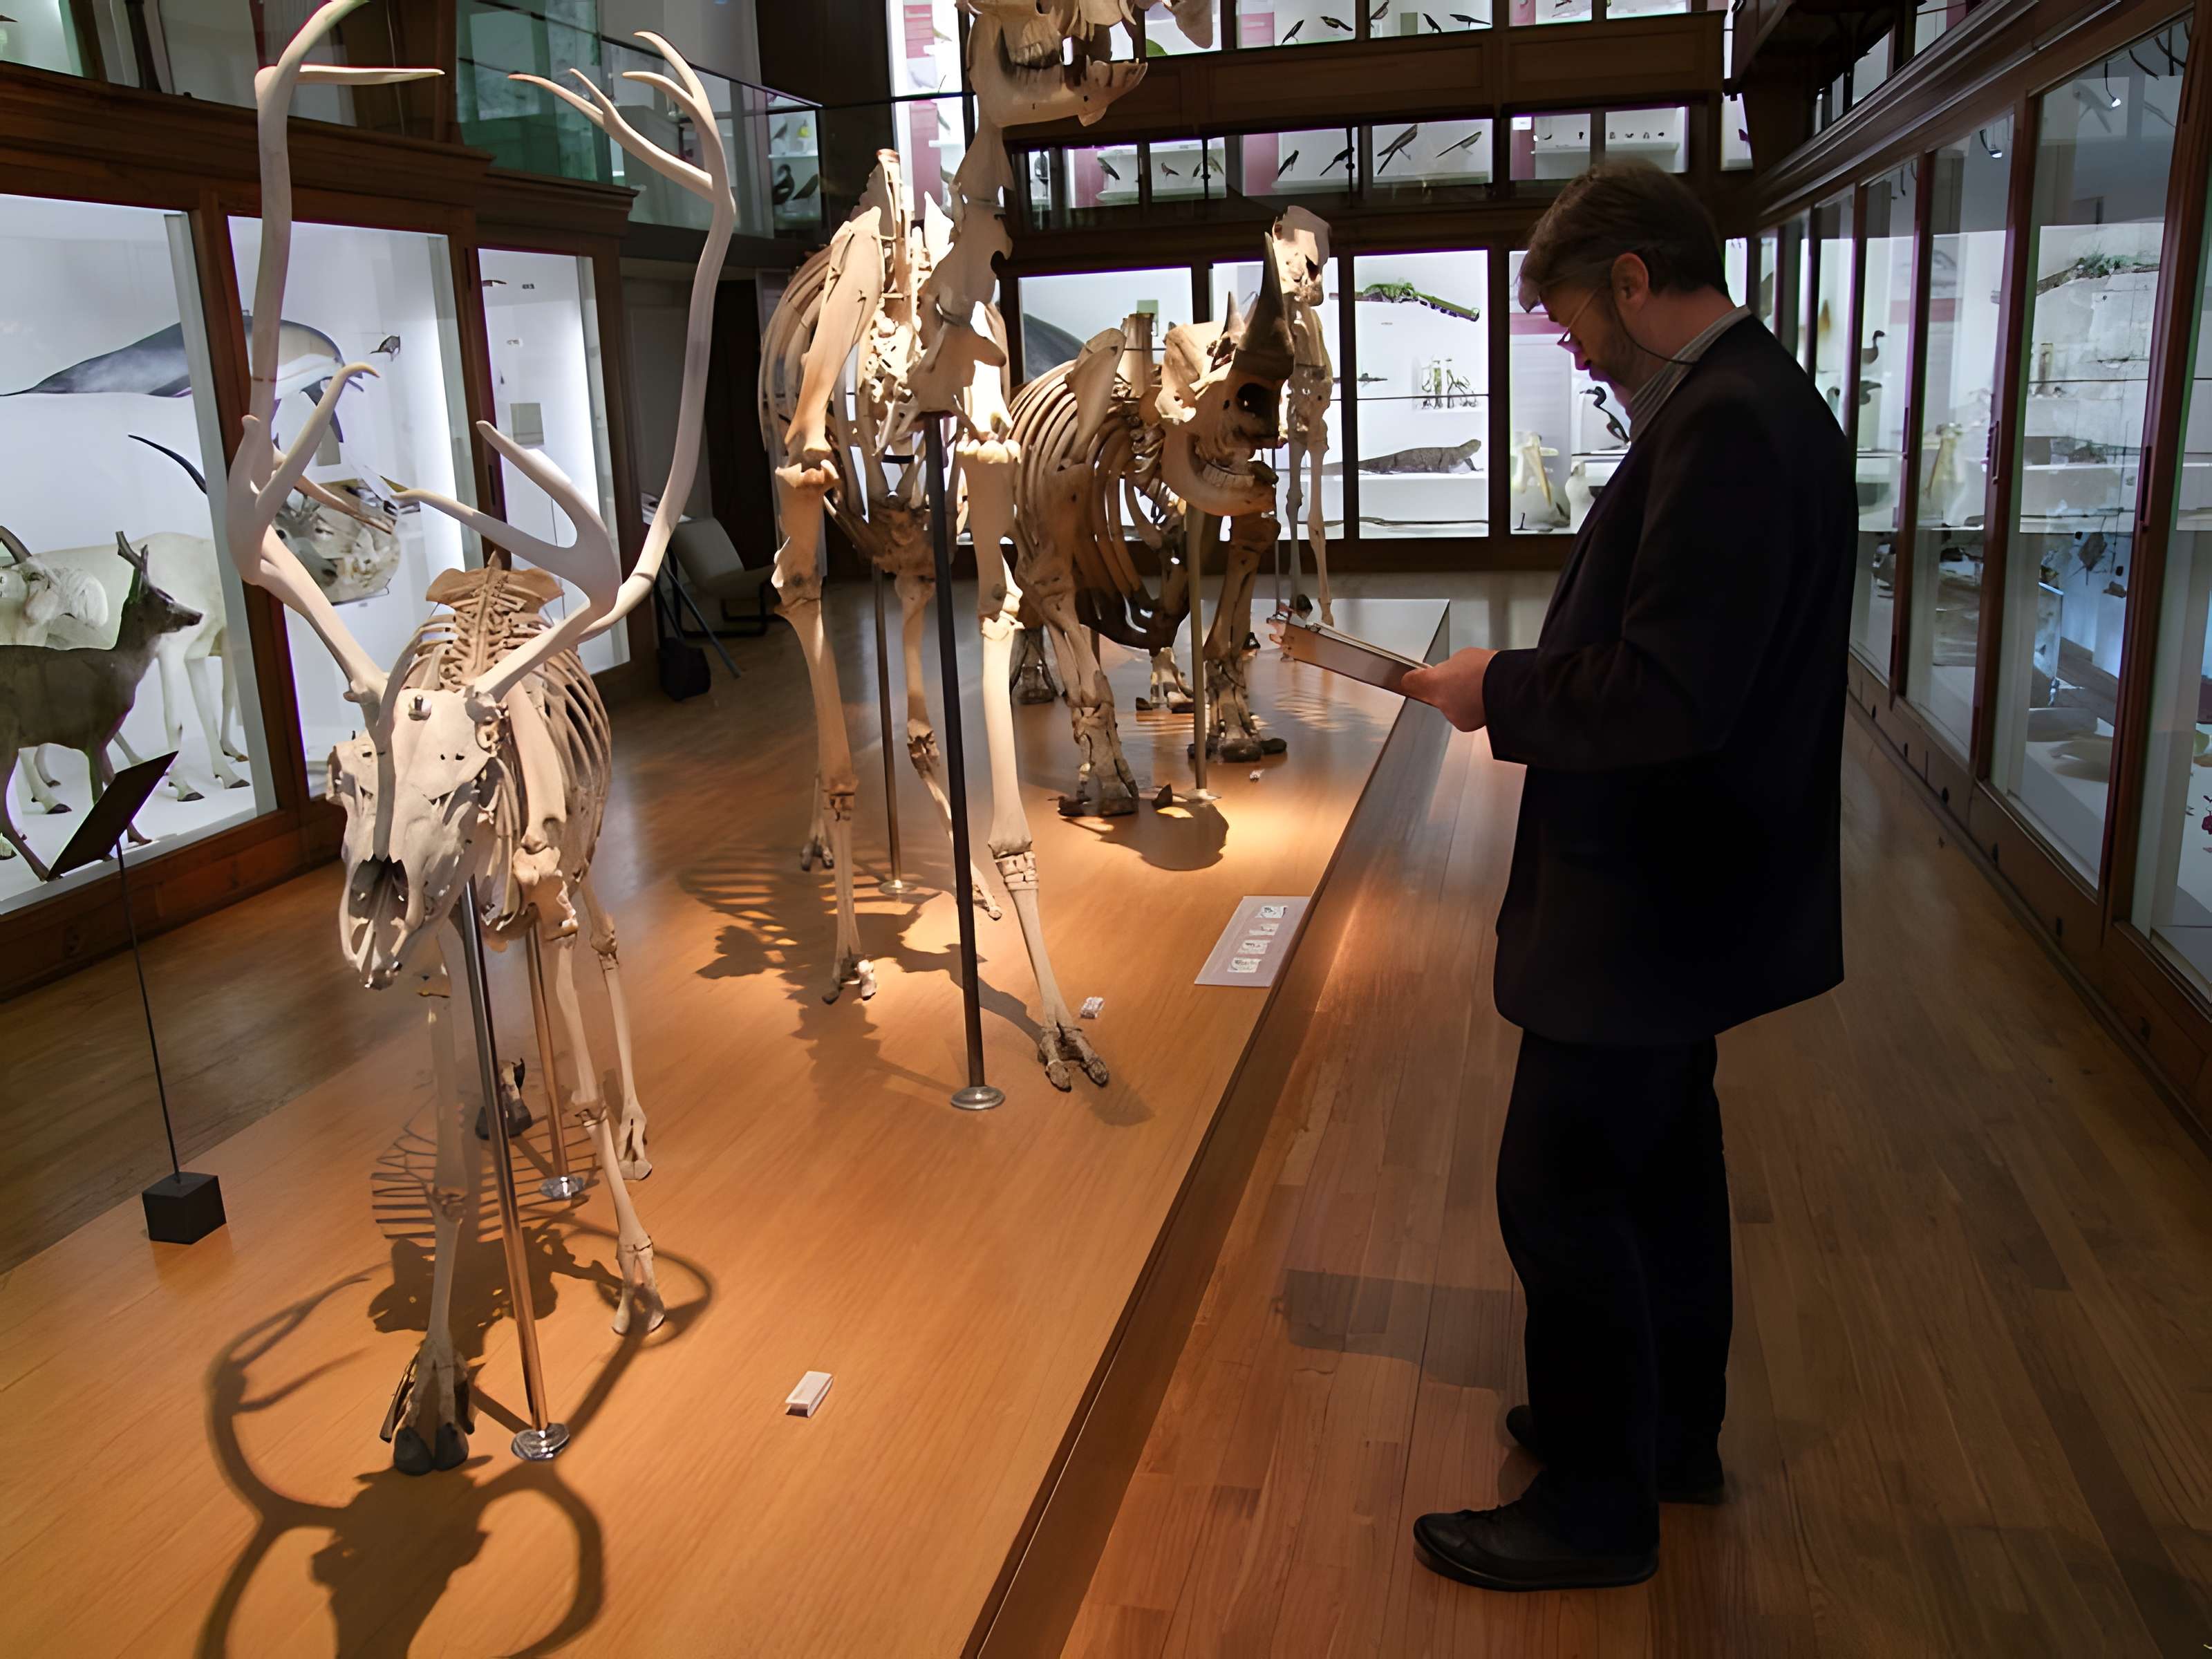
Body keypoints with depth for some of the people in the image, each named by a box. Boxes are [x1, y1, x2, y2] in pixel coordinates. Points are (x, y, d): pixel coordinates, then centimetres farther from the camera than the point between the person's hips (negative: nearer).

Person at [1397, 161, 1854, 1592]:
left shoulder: (1726, 426, -24)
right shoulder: (1745, 399, 9)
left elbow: (1670, 694, -30)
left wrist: (1506, 693, -16)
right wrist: (1536, 687, 7)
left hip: (1654, 898, -11)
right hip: (1688, 883, 11)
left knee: (1562, 1184, 1)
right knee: (1662, 1154, 22)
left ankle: (1596, 1504, 20)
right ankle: (1673, 1431, 42)